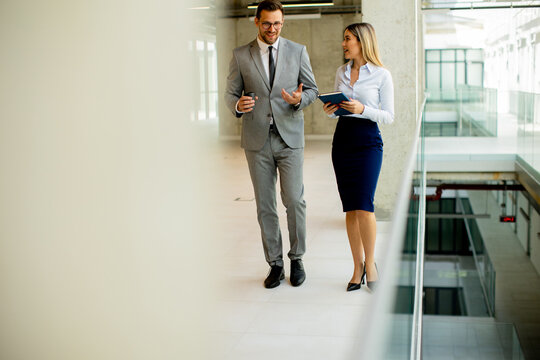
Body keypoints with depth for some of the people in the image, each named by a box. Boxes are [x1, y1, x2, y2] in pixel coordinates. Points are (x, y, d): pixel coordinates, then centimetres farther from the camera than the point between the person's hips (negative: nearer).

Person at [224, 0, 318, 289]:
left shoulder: (297, 51, 6)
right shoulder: (240, 56, 5)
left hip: (290, 137, -1)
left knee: (294, 200, -5)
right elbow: (230, 93, 6)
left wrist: (300, 99, -14)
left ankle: (296, 260, 14)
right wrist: (238, 105, -17)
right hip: (257, 140, 1)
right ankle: (275, 263, 16)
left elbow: (312, 89, 9)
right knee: (265, 206, 5)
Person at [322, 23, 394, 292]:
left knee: (364, 206, -12)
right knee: (350, 209, 5)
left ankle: (370, 263, 8)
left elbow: (389, 116, -3)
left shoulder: (381, 75, -3)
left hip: (368, 141, -5)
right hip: (342, 139, 5)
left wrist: (362, 109, -18)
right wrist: (330, 110, -3)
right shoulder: (341, 72, 13)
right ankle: (358, 266, 15)